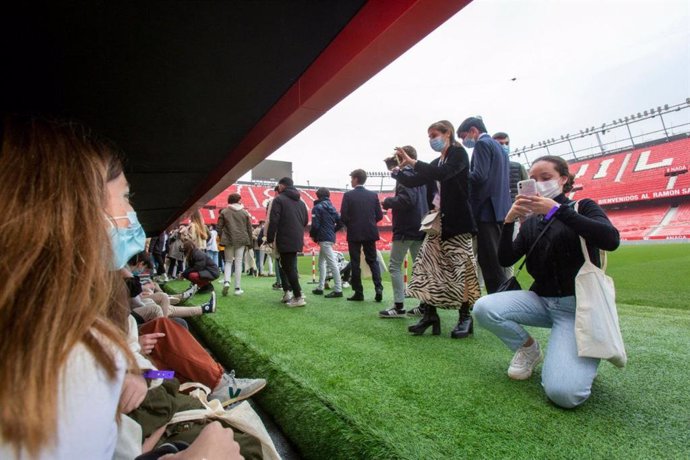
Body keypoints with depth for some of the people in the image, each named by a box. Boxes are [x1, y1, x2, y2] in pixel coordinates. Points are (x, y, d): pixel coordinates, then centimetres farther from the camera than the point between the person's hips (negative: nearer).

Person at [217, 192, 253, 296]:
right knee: (238, 263, 3)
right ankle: (238, 288, 3)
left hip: (228, 240, 0)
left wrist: (222, 238, 14)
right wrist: (250, 242, 14)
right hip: (241, 240, 0)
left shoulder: (224, 212, 2)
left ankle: (226, 281, -9)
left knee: (228, 262, 14)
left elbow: (219, 227, 1)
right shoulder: (245, 212, 6)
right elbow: (249, 228, 7)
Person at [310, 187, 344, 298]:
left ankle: (338, 290, -9)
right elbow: (340, 223, 12)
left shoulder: (317, 207, -8)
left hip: (324, 238, -9)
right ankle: (320, 288, 22)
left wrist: (312, 235, 1)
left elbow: (315, 225, -16)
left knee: (332, 263, -10)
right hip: (331, 237, 9)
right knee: (321, 262, 17)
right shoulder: (332, 207, 14)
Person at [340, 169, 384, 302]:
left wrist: (350, 225, 8)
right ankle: (378, 288, -1)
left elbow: (343, 216, -11)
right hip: (370, 233, 3)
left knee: (355, 263, 5)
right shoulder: (373, 195, 2)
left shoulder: (348, 195, -7)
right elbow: (379, 216, 1)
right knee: (372, 260, 13)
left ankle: (358, 292, 8)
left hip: (354, 233, -3)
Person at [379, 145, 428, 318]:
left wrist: (388, 201, -8)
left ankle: (399, 307, -4)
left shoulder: (404, 174, -9)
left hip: (405, 228, -8)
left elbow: (407, 199, -23)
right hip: (420, 227, 9)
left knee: (395, 266, -3)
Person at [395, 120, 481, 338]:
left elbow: (442, 174, -22)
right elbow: (413, 182, 16)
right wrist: (397, 171, 0)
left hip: (456, 222, -7)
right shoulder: (436, 163, 18)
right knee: (428, 267, 0)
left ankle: (465, 317, 7)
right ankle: (430, 315, 6)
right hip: (437, 222, 7)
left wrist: (412, 162, -22)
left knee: (460, 269, -3)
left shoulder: (459, 154, -3)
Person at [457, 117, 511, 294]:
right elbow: (495, 178, 18)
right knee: (496, 261, 14)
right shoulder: (498, 147, 22)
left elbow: (479, 176, -19)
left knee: (489, 262, -6)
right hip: (500, 209, 10)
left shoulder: (482, 144, -6)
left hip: (486, 210, -10)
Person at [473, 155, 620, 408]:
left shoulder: (583, 207, 1)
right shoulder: (531, 221, 11)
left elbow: (611, 240, -20)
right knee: (483, 308, -24)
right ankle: (529, 349, 4)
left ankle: (583, 359, 12)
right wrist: (509, 221, -14)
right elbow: (506, 260, 0)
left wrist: (557, 210, -24)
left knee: (563, 392, -24)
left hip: (578, 306, -4)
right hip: (540, 301, 4)